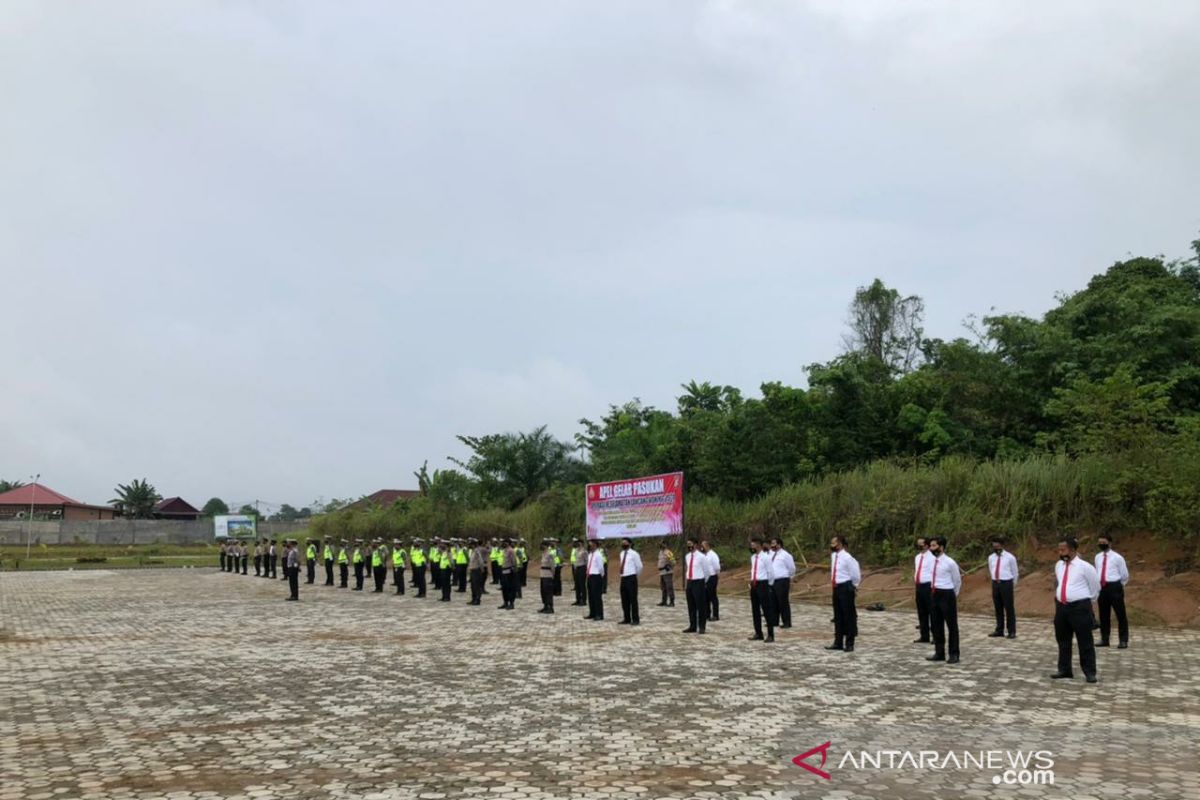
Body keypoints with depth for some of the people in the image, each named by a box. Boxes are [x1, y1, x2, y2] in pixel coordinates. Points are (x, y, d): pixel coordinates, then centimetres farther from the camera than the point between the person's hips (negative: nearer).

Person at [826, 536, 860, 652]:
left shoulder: (847, 557, -16)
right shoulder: (833, 556, 8)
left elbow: (855, 574, -11)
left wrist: (854, 586, 1)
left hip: (845, 588, -8)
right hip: (836, 587, 8)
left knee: (848, 616, 1)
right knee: (838, 616, 13)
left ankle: (849, 644, 8)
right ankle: (838, 643, 21)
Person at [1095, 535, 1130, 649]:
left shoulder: (1117, 557, -7)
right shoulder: (1098, 557, 9)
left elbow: (1125, 575, 1)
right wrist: (1100, 584, 16)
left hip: (1114, 586, -6)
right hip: (1101, 587, 6)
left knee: (1120, 614, 1)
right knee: (1103, 615, 12)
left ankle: (1123, 640, 7)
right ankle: (1104, 639, 20)